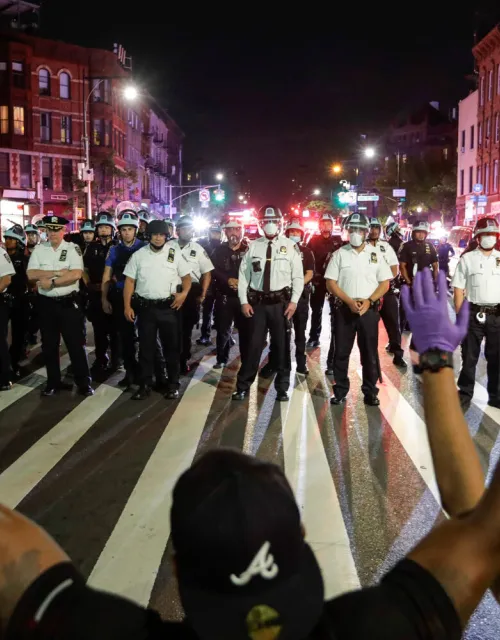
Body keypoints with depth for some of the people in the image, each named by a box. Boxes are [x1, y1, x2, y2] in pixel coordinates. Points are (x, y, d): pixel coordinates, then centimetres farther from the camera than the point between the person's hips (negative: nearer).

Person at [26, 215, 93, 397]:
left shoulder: (73, 249, -5)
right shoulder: (39, 249, 4)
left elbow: (76, 274, -17)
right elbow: (31, 274, -7)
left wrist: (51, 282, -16)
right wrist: (58, 273, -15)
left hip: (69, 302, -3)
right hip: (46, 303, 4)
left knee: (75, 343, 2)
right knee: (49, 345, 12)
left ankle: (83, 383, 11)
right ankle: (53, 382, 24)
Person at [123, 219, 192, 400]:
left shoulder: (175, 253, 2)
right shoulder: (138, 255, 4)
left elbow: (186, 277, 6)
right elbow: (130, 281, 4)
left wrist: (184, 293, -14)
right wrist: (127, 306, -2)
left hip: (169, 307, -1)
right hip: (145, 307, 1)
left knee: (172, 346, 6)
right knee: (145, 347, 6)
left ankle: (173, 384, 18)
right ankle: (145, 385, 16)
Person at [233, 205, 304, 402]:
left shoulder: (290, 246, 1)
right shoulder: (253, 246, 4)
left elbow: (298, 277, 0)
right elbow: (243, 275, 4)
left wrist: (294, 301, -9)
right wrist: (244, 301, -3)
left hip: (281, 302, 0)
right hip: (257, 302, 1)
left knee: (282, 346, 8)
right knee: (253, 345, 4)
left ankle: (282, 388, 21)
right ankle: (243, 386, 16)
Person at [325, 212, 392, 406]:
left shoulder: (375, 254, 5)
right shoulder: (339, 254, 2)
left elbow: (385, 283, 4)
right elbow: (331, 283, -2)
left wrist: (368, 301, -11)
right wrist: (349, 302, -13)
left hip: (369, 309, 1)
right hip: (344, 309, 0)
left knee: (370, 353, 5)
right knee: (341, 352, 4)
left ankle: (370, 392, 16)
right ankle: (340, 391, 15)